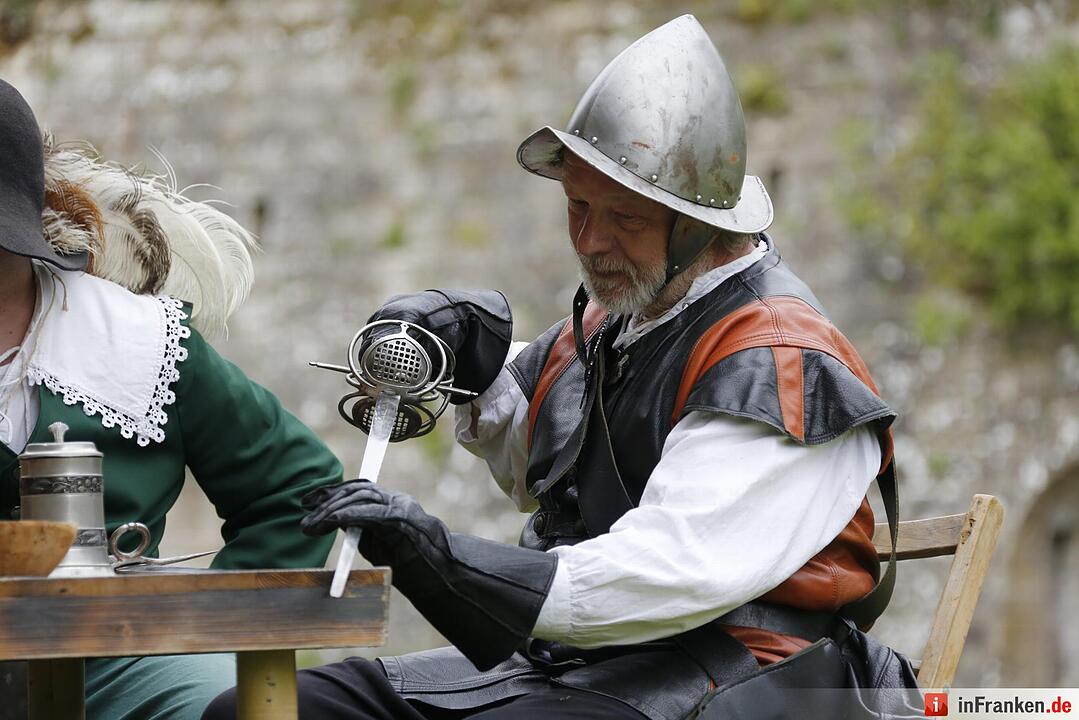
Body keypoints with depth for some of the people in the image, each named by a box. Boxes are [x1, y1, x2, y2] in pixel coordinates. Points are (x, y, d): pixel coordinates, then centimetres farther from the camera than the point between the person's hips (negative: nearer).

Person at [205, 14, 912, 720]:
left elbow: (675, 575, -25)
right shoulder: (612, 317, 14)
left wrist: (450, 560, -31)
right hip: (555, 657, 9)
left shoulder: (777, 363, -14)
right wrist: (481, 366, 12)